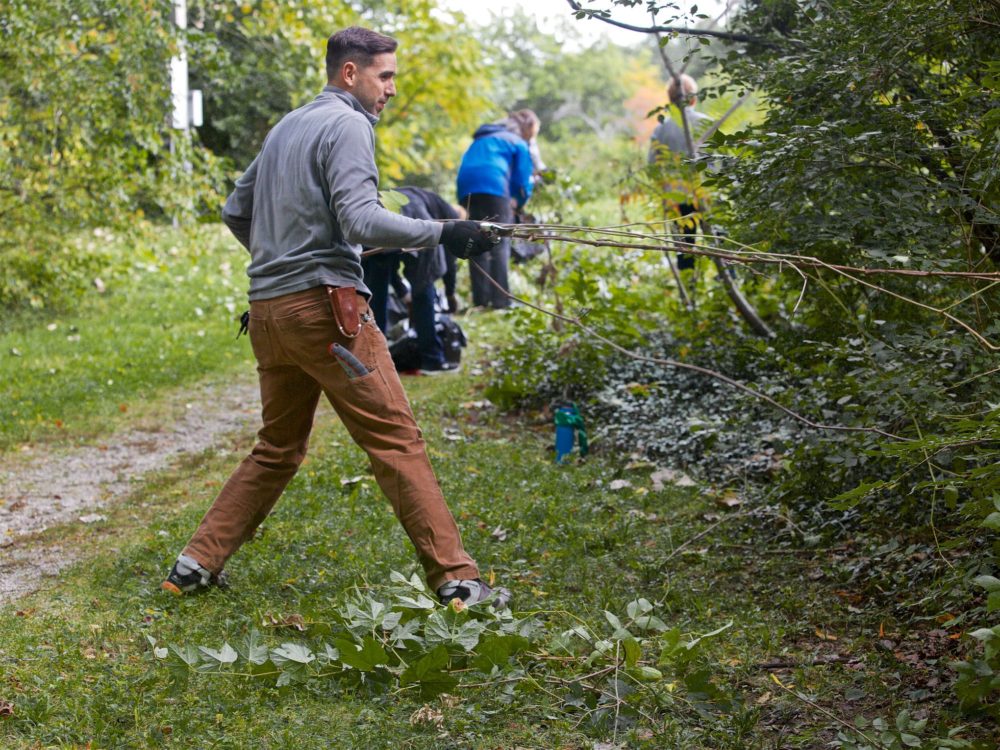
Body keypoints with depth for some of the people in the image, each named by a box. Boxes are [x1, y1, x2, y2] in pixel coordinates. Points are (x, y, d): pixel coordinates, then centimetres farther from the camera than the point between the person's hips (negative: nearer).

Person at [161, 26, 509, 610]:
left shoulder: (287, 127, 21)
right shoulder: (347, 125, -5)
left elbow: (235, 212, 27)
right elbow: (361, 220, -19)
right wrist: (442, 233, -19)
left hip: (268, 310, 9)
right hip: (325, 303, -8)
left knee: (278, 449, 19)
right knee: (398, 441, -8)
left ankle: (197, 566, 18)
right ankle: (457, 581, -9)